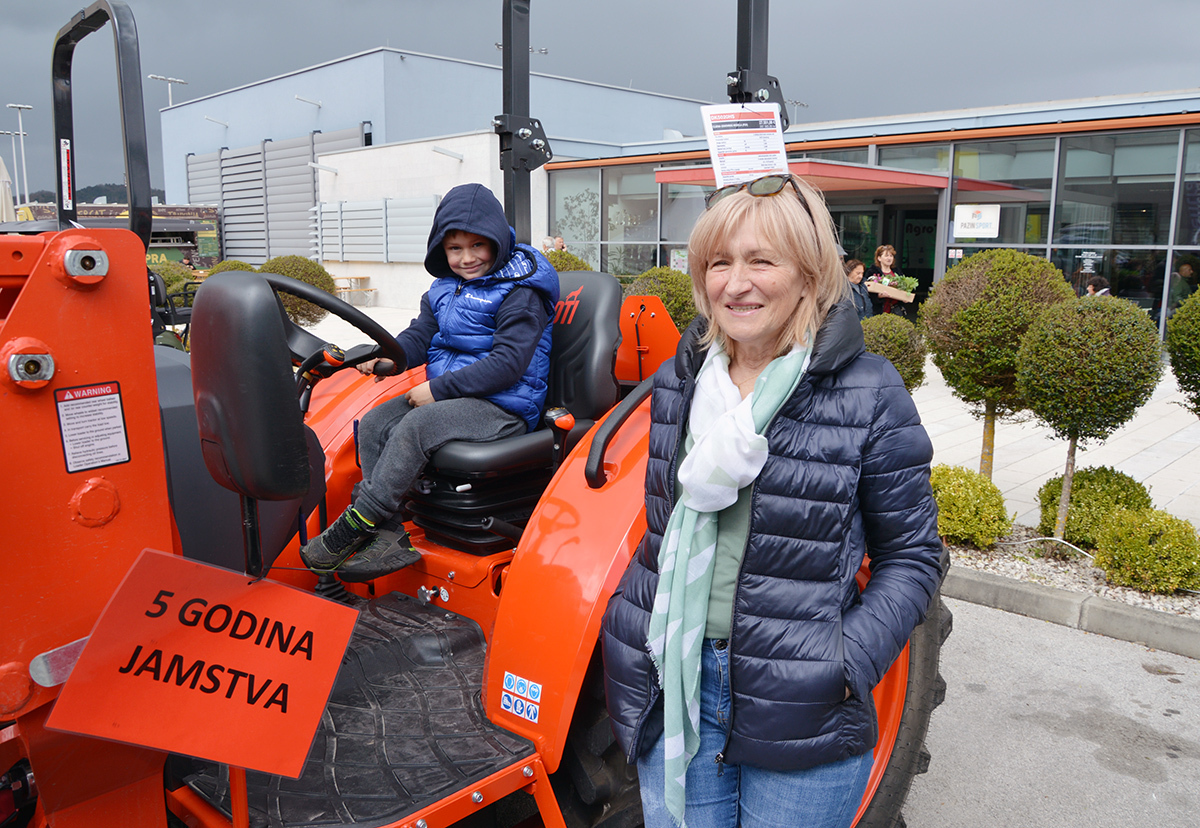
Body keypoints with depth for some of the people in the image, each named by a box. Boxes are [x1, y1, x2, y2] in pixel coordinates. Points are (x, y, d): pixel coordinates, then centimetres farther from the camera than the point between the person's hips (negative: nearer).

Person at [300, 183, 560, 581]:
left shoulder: (520, 294, -11)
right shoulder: (444, 288, 15)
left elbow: (508, 362, -19)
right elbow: (420, 335, 14)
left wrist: (439, 388, -21)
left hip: (501, 406, -9)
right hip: (449, 395, 9)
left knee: (415, 428, -29)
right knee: (373, 424, -8)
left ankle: (350, 529, -21)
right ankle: (387, 538, -14)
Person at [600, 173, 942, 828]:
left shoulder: (869, 393, -10)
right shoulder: (676, 381, 4)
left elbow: (911, 554, -5)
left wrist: (847, 663, -16)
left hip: (799, 715, -3)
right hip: (674, 685, 4)